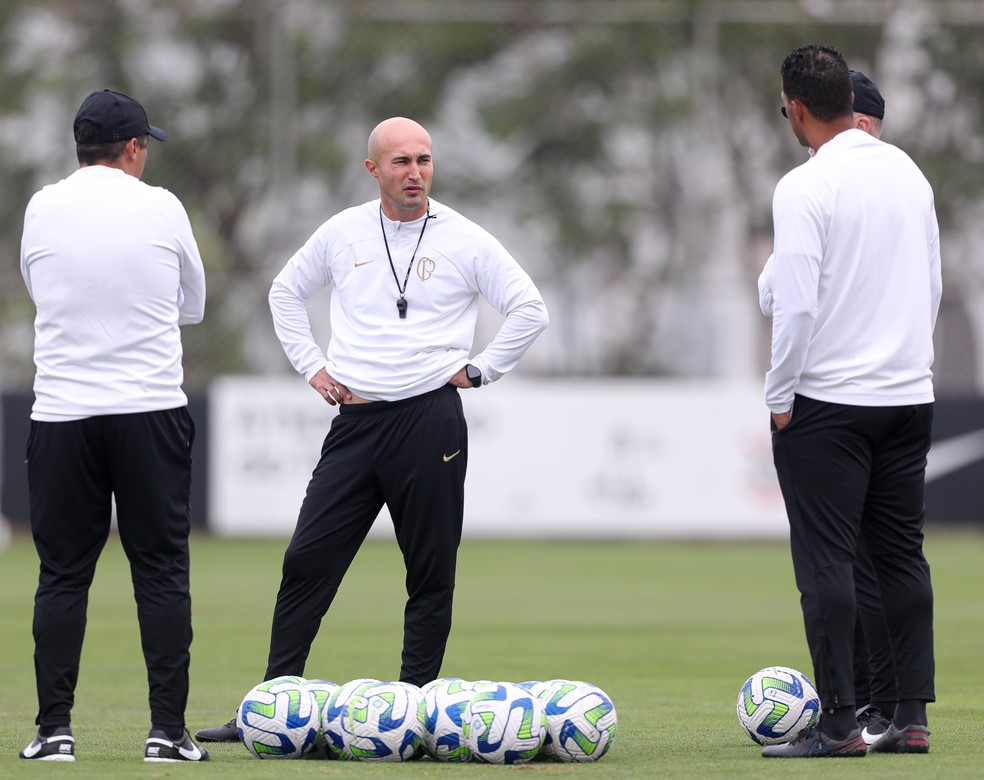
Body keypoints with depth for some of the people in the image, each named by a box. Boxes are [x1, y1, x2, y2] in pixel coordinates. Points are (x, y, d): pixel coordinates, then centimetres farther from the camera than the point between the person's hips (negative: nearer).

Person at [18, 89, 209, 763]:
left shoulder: (42, 209, 3)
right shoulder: (161, 208, 0)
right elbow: (193, 306, 13)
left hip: (61, 414, 1)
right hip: (151, 413, -1)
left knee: (62, 575, 6)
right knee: (162, 573, 3)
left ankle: (55, 729, 2)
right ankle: (168, 732, -1)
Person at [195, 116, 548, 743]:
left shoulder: (464, 240, 0)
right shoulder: (343, 233, 8)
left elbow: (530, 311, 2)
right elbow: (286, 292, 22)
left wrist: (476, 370, -2)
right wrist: (312, 367, 13)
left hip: (431, 418, -2)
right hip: (356, 420, 2)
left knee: (431, 574, 0)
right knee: (307, 562, -3)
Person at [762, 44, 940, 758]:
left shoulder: (806, 188, -13)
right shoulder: (908, 172, 8)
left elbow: (796, 303, -17)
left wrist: (779, 398, -7)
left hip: (828, 402, -6)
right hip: (910, 393, 6)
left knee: (826, 561, -1)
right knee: (902, 553, 11)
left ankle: (840, 723, -2)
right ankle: (913, 717, 10)